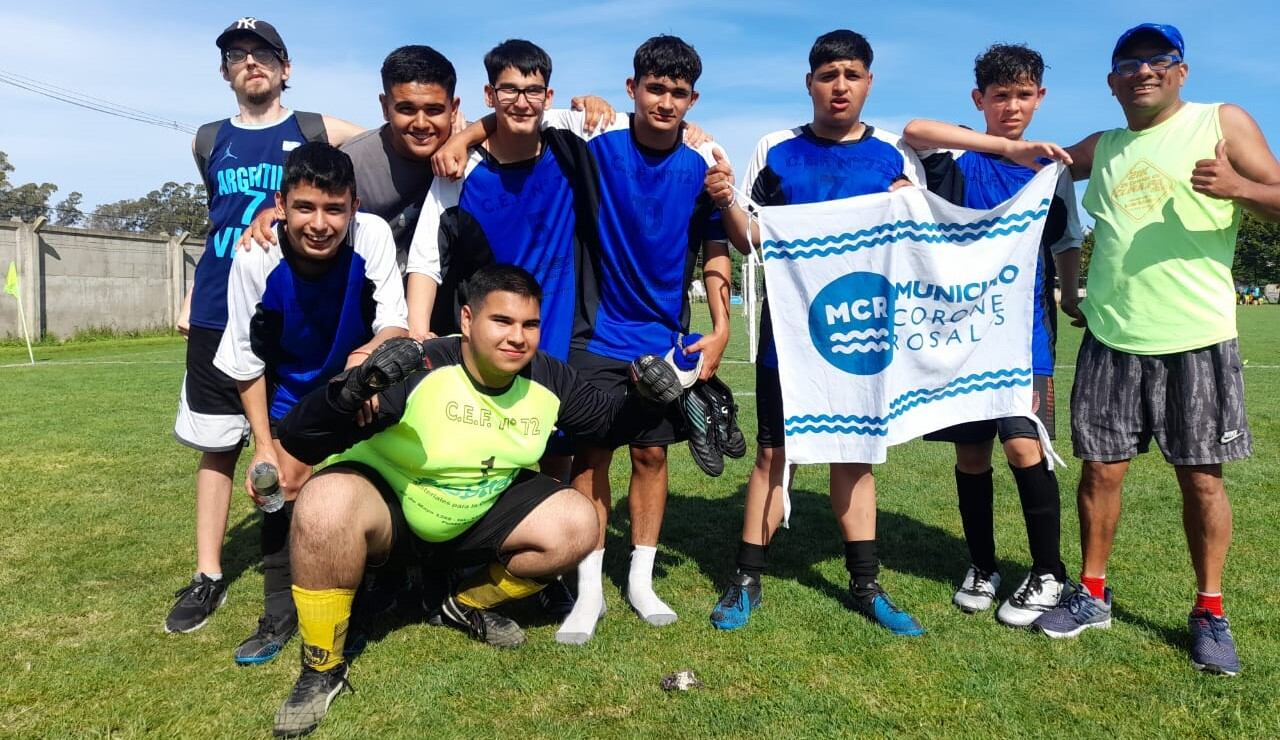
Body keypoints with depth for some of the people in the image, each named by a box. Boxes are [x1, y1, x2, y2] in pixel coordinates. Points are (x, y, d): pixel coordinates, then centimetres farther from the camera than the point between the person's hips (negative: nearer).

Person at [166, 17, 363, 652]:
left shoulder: (317, 133, 5)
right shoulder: (208, 143, 14)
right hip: (218, 315, 3)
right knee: (215, 444, 5)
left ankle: (287, 578, 12)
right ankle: (208, 575, 16)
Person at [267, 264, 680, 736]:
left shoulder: (548, 379, -11)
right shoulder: (417, 372, -29)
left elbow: (609, 417, 8)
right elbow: (298, 443, -32)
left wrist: (641, 392, -15)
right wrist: (355, 386, -52)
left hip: (479, 517, 5)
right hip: (384, 503, -4)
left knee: (577, 526, -13)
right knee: (326, 505, -37)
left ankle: (471, 605, 12)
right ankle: (322, 668, -12)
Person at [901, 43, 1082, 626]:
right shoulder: (958, 159, 2)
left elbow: (1067, 245, 21)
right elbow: (914, 130, -20)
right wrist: (1007, 146, -27)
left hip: (1026, 329, 1)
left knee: (1023, 443, -11)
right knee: (970, 450, 6)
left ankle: (1048, 573, 7)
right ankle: (982, 566, 23)